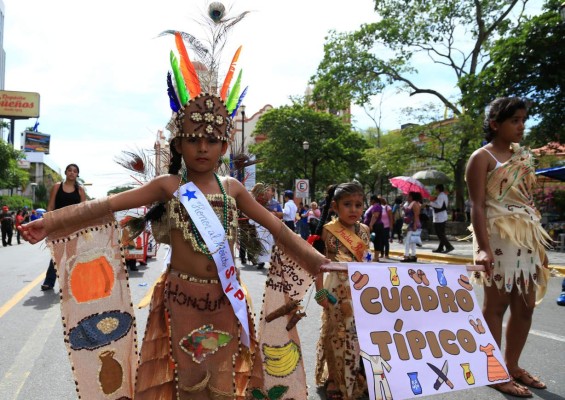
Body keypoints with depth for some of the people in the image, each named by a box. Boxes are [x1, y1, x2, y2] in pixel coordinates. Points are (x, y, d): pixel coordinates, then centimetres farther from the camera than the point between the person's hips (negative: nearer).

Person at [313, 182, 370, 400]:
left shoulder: (365, 230, 3)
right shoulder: (328, 231, -12)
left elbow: (367, 261, 12)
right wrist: (320, 291, -14)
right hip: (337, 291, -4)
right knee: (338, 336, 7)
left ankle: (361, 380, 31)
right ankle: (336, 382, 26)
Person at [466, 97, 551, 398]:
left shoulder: (523, 156, 17)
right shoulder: (482, 157, -5)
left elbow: (529, 201, 19)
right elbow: (477, 205, -13)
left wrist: (540, 240, 14)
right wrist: (483, 246, -23)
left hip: (528, 237, 8)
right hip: (498, 238, -8)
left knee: (525, 306, 11)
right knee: (496, 304, 0)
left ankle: (513, 365, 26)